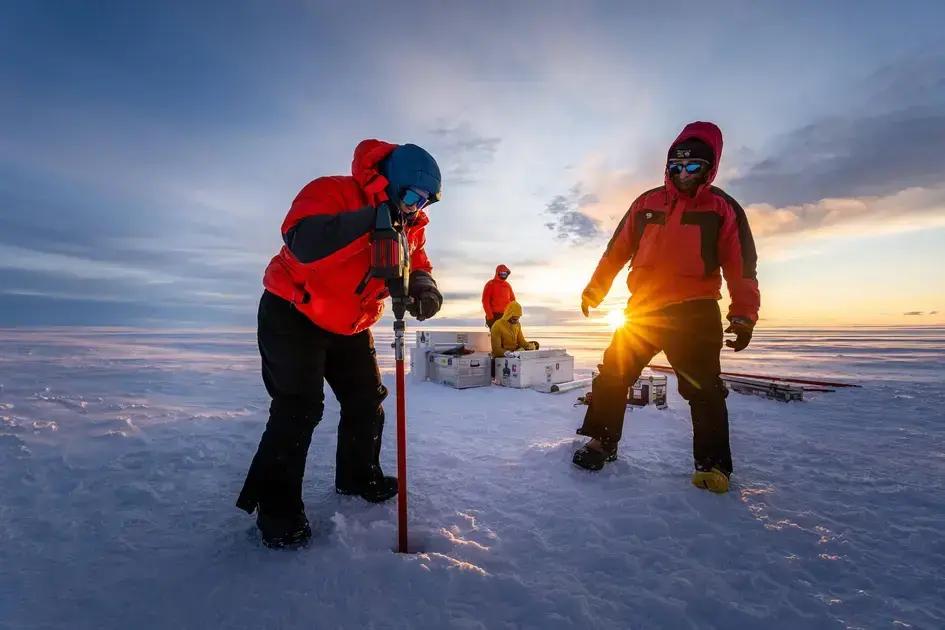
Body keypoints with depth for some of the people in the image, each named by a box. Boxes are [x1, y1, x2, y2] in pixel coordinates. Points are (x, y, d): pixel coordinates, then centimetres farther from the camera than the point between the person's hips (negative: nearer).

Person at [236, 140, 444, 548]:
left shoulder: (411, 224, -3)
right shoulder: (332, 192, -25)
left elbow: (416, 263, 3)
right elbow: (303, 242, -42)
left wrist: (422, 286, -21)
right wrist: (372, 220, -48)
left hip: (351, 326, 7)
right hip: (293, 314, -7)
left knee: (367, 400, 10)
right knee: (300, 406, -12)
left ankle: (359, 477, 32)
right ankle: (276, 506, 7)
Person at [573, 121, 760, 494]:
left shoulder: (723, 208, 4)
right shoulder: (647, 203, 10)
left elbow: (741, 267, 0)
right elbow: (617, 250, 9)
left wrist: (744, 316, -7)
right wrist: (595, 290, 6)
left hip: (696, 314, -2)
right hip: (642, 308, 3)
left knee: (703, 389, 1)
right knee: (612, 373, 3)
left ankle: (712, 463, 17)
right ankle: (602, 442, 17)